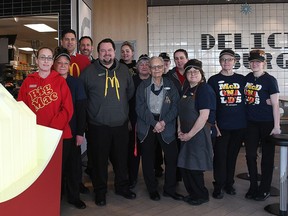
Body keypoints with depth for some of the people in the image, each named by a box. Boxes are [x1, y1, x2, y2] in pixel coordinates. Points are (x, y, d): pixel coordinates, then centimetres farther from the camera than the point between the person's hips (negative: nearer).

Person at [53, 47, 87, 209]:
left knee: (74, 164, 7)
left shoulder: (76, 83, 0)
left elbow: (81, 109, -3)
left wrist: (80, 132, -7)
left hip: (72, 131, 1)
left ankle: (74, 196, 23)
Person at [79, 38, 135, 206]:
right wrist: (95, 108, 6)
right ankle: (100, 191, 23)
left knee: (121, 157, 14)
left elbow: (130, 91, 17)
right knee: (100, 159, 7)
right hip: (98, 125, -3)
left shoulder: (124, 70, 6)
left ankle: (122, 187, 32)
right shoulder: (89, 71, -4)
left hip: (121, 123, 3)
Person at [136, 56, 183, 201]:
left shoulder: (170, 85, 6)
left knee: (172, 156, -3)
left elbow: (175, 105, -1)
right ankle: (152, 189, 21)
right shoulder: (143, 85, 3)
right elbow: (140, 107, -5)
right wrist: (154, 123, -14)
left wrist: (164, 121, -14)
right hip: (147, 125, 0)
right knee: (148, 158, 5)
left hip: (166, 125, 1)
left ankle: (169, 189, 14)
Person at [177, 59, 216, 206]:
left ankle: (201, 195, 21)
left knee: (194, 167, 1)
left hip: (198, 133, -7)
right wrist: (179, 130, 4)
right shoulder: (186, 89, 11)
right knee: (184, 165, 12)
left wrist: (190, 134, -16)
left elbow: (204, 116, -20)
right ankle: (192, 193, 31)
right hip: (186, 135, 8)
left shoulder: (204, 89, -13)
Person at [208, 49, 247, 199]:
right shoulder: (213, 80, 1)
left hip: (239, 125, 2)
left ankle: (229, 183, 27)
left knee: (232, 156, 12)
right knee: (220, 156, 1)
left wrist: (247, 120, 8)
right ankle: (218, 186, 16)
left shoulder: (242, 79, 8)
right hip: (221, 125, -2)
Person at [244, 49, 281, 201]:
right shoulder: (248, 78, 7)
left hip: (267, 123, -5)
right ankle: (253, 186, 24)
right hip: (251, 122, 5)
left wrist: (276, 126, -14)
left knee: (267, 156, 6)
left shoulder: (270, 80, -7)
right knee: (250, 155, 8)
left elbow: (275, 104, -10)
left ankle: (265, 189, 18)